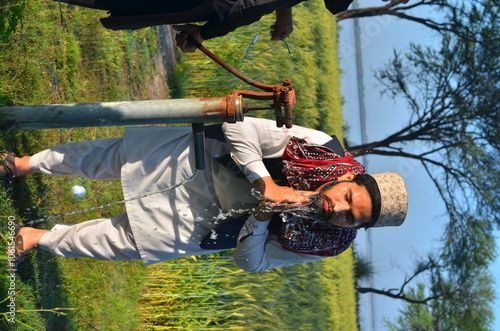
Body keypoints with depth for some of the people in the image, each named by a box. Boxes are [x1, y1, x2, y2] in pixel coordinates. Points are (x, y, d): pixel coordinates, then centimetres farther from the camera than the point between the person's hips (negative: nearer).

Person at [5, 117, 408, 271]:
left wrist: (260, 217, -28)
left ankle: (43, 239, 25)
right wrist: (266, 184, -31)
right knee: (108, 158, 0)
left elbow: (251, 262, -11)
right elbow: (241, 128, -22)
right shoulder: (324, 149, -23)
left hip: (206, 223, 0)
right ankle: (29, 163, 24)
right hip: (203, 160, 0)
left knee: (124, 240, 1)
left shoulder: (325, 245, -19)